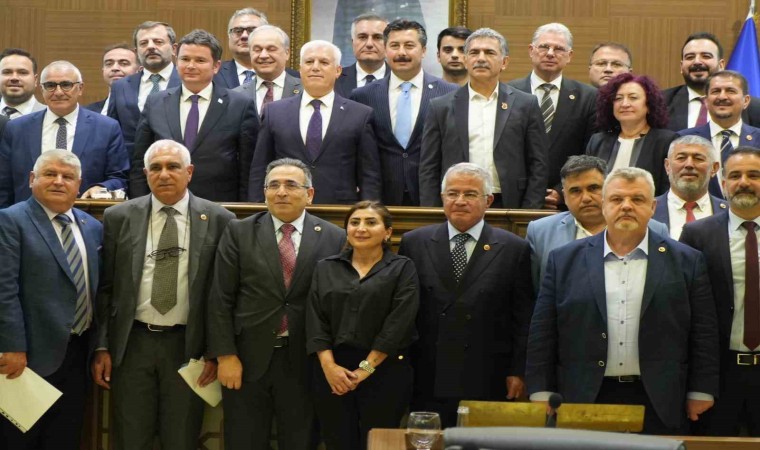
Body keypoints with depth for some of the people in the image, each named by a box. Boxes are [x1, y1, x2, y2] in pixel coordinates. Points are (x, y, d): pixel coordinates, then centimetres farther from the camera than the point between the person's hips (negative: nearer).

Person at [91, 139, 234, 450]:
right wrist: (101, 346, 1)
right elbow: (104, 288, 5)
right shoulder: (118, 217, 3)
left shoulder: (218, 220, -2)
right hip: (131, 344, 1)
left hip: (188, 346, -1)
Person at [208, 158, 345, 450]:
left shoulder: (334, 238, 1)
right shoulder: (239, 232, 1)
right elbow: (221, 299, -1)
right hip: (247, 359, 0)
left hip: (305, 361, 0)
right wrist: (225, 356, -7)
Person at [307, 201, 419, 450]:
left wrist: (366, 367, -12)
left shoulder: (402, 268, 2)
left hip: (384, 372, -2)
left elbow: (399, 323, -8)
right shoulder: (326, 268, 10)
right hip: (331, 372, 2)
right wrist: (329, 366, -10)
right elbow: (315, 321, 3)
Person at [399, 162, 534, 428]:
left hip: (487, 384, -1)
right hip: (427, 384, 1)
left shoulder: (514, 250, 3)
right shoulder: (414, 244, 7)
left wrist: (518, 372, -2)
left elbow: (524, 319, 3)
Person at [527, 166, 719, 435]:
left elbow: (703, 332, 5)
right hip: (584, 401, 1)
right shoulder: (564, 261, 6)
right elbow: (542, 332, 5)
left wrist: (700, 393, 1)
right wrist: (542, 394, 0)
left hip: (659, 405, 0)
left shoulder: (686, 262, 6)